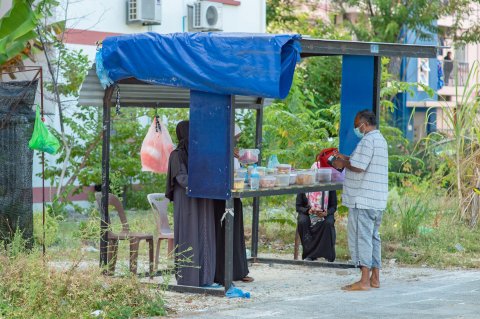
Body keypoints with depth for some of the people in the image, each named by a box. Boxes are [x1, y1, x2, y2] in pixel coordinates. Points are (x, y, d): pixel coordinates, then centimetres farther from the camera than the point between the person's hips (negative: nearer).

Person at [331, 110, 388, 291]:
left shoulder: (368, 140, -14)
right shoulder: (380, 140, 19)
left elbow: (359, 167, -21)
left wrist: (343, 164, -5)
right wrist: (346, 159, 19)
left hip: (363, 199, -10)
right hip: (377, 200, 10)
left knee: (361, 237, -8)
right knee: (373, 237, 14)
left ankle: (364, 280, -11)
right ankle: (375, 278, 17)